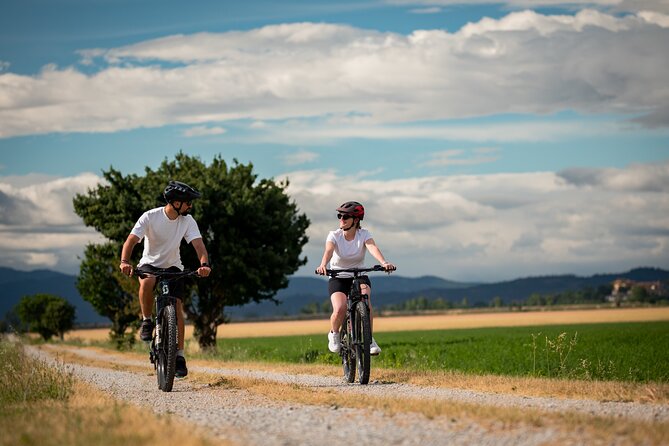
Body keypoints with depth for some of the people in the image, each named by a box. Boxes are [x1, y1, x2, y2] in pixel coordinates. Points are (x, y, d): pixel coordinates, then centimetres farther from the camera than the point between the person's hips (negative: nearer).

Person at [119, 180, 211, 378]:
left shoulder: (188, 221, -12)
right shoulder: (150, 217, -20)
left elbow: (198, 244, -22)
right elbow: (131, 240, -27)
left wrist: (204, 264, -43)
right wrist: (125, 261, -46)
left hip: (173, 267, 2)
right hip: (149, 264, -2)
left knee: (177, 307, -14)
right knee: (147, 282, -38)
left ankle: (179, 356, -7)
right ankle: (147, 321, -14)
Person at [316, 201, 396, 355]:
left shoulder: (364, 234, -8)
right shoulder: (334, 235, -10)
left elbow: (373, 248, -28)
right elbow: (328, 251, -30)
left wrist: (384, 263, -48)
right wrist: (323, 265, -52)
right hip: (338, 278, -1)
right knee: (340, 309, -27)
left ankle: (369, 339, -17)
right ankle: (334, 334, 6)